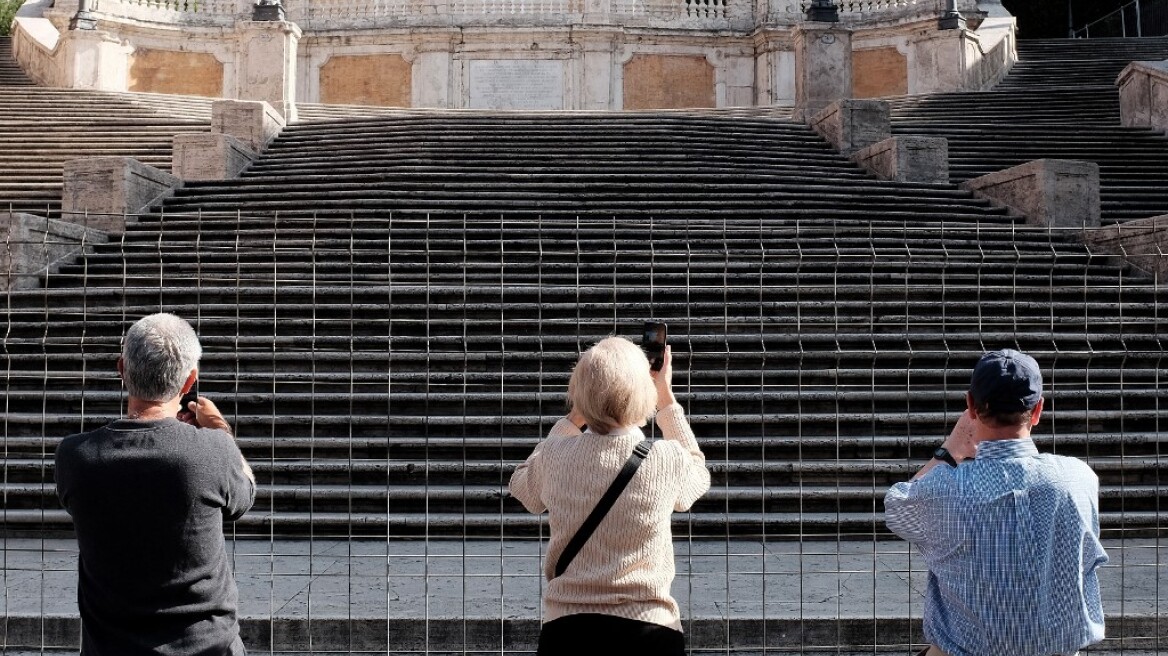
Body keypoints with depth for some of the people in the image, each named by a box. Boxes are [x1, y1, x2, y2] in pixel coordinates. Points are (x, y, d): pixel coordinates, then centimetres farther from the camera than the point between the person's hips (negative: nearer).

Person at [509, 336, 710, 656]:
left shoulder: (555, 456, -7)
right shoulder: (667, 459, -11)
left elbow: (522, 487, 19)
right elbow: (698, 475, 16)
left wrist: (573, 419, 19)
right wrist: (667, 400, 19)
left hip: (567, 629, 1)